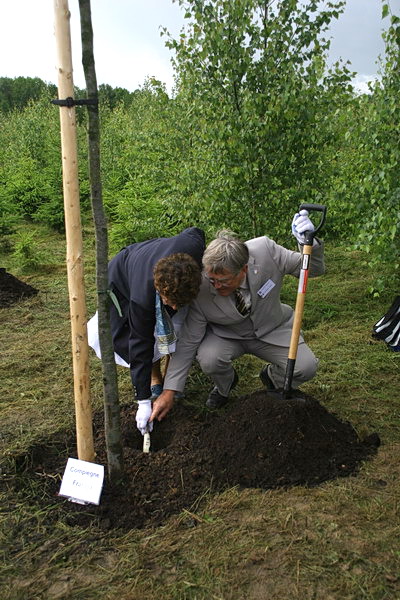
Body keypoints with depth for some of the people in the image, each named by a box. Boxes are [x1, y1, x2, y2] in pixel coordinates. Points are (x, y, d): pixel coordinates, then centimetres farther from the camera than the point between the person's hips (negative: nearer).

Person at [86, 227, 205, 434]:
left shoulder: (194, 246, -39)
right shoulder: (142, 298, -45)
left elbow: (195, 231, -11)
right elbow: (140, 347, -36)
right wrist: (144, 402, -30)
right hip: (121, 281, -4)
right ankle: (155, 378, 8)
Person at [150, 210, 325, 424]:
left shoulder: (265, 250, -28)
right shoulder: (200, 289, -29)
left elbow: (313, 269, -12)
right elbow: (188, 342, -19)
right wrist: (169, 391, -19)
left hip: (272, 329, 1)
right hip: (225, 335, -1)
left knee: (306, 367, -21)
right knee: (209, 359, -32)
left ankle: (272, 376, 17)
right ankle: (225, 385, 7)